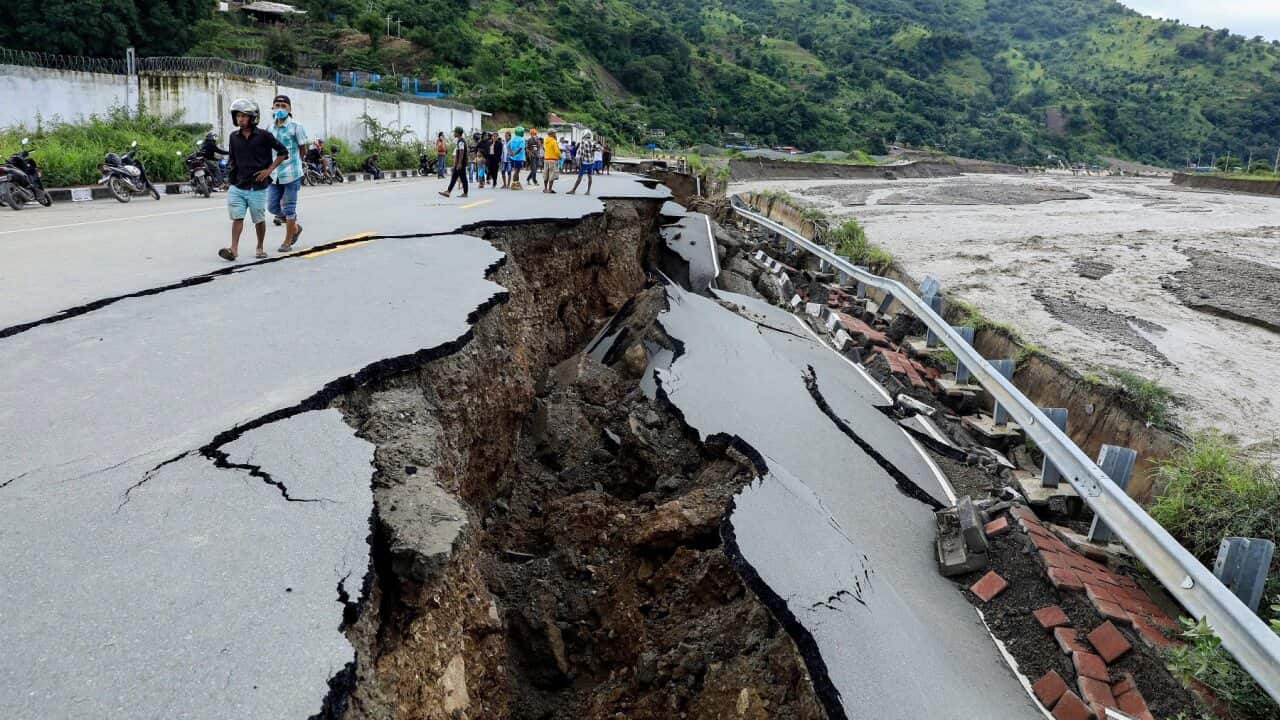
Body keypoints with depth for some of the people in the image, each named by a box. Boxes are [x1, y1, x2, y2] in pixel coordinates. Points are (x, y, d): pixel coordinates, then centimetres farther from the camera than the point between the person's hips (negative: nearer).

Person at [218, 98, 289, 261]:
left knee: (259, 219, 8)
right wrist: (233, 177, 15)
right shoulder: (234, 137, 7)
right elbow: (232, 159, 19)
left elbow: (283, 152, -2)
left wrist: (269, 170, -8)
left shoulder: (263, 136, -6)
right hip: (238, 186, 3)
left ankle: (260, 248, 24)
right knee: (237, 217, -6)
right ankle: (234, 249, -10)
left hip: (258, 187, -3)